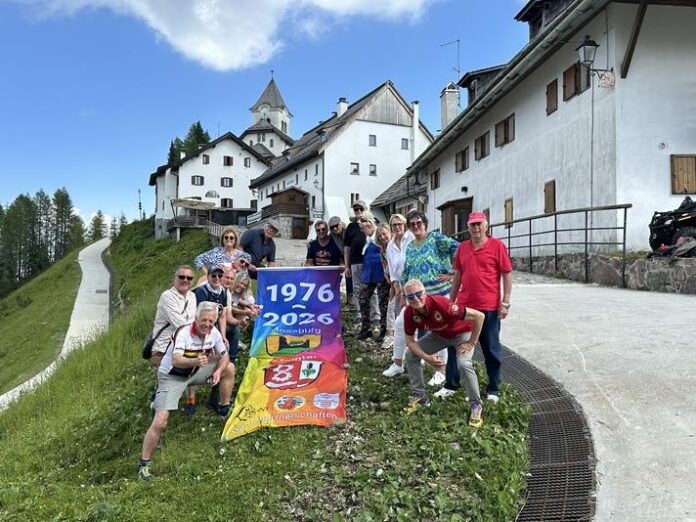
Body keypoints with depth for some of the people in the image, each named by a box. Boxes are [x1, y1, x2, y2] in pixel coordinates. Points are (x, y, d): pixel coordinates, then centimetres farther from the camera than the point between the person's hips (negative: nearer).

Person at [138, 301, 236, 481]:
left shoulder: (214, 333, -10)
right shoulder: (184, 333, -28)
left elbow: (224, 357, 2)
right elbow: (176, 361, -43)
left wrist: (218, 371, -18)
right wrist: (195, 361, -62)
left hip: (195, 372, 6)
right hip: (172, 376, -6)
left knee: (229, 368, 5)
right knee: (160, 422, -16)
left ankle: (224, 409, 23)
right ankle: (144, 464, 1)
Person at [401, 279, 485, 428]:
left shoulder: (441, 303, -40)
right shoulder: (409, 313, -23)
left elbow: (479, 316, -35)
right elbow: (410, 340, -8)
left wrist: (471, 343, -25)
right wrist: (426, 357, -22)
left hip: (462, 333, -5)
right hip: (439, 335, 6)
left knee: (463, 364, -29)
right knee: (410, 355, -3)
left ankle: (476, 406, -9)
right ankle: (419, 395, 15)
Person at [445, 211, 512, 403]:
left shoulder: (496, 245, -5)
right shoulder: (462, 247, 9)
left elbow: (507, 274, -5)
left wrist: (505, 303, -10)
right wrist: (451, 301, 14)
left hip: (489, 307, -4)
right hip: (464, 305, 4)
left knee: (491, 349, 9)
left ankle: (493, 390, 23)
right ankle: (451, 385, 24)